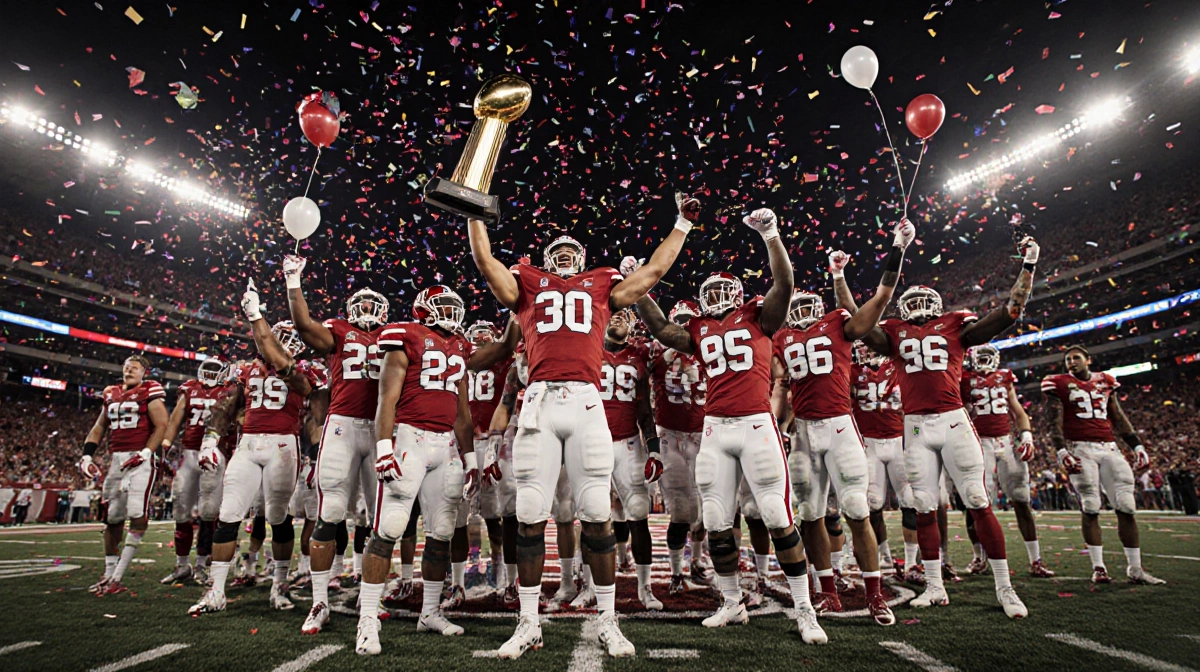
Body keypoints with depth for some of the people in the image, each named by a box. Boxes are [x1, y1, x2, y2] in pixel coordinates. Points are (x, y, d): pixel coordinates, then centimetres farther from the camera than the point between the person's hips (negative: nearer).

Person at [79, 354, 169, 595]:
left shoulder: (150, 391, -2)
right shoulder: (111, 394, 16)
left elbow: (161, 426, -8)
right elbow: (99, 427, 22)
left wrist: (145, 453, -16)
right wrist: (87, 455, 10)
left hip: (140, 459, -7)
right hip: (116, 459, 7)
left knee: (137, 515, -15)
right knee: (112, 518, 12)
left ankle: (117, 577, -8)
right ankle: (109, 574, 23)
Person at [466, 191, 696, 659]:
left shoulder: (601, 287, 23)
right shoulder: (529, 285, 22)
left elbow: (655, 270, 29)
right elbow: (486, 262, 22)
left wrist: (682, 224, 36)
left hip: (586, 404, 0)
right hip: (539, 403, 0)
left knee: (597, 515, 1)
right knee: (530, 517, 3)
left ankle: (608, 621, 16)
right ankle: (528, 624, 18)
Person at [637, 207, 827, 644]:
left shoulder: (757, 317, 7)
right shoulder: (699, 331, 16)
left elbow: (784, 285, -6)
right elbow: (660, 329, 12)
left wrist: (770, 236, -14)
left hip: (757, 424, -4)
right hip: (715, 429, 4)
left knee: (778, 518, -2)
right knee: (717, 522, 8)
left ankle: (805, 611, 14)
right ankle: (731, 604, 26)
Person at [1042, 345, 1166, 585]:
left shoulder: (1105, 381, 15)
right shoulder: (1058, 384, 2)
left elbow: (1118, 417, 19)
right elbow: (1055, 422, -5)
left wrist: (1137, 445, 11)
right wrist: (1061, 451, -16)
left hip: (1109, 448, 4)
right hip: (1080, 449, -4)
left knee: (1127, 506, 1)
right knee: (1090, 509, -5)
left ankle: (1135, 569, 10)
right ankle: (1098, 568, 2)